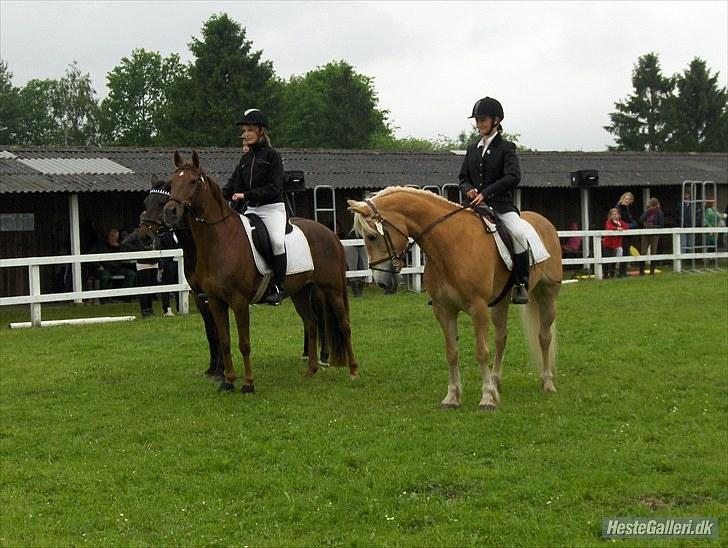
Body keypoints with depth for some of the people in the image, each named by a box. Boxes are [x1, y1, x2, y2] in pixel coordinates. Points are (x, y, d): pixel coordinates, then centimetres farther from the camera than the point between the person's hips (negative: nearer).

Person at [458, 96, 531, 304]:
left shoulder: (506, 148, 0)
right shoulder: (472, 149, 16)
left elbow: (513, 177, -13)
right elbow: (463, 177, 19)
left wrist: (486, 193, -19)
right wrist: (468, 189, -5)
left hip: (501, 204, -5)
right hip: (476, 205, 5)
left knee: (518, 233, -33)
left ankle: (521, 284, -26)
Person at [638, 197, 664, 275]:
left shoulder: (659, 213, -2)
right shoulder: (646, 212, 9)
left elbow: (661, 225, -5)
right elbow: (641, 220, -1)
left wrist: (652, 226, -17)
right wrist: (647, 211, -9)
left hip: (654, 235, -3)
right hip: (645, 234, 3)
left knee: (653, 253, 2)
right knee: (643, 252, -2)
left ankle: (652, 270, 11)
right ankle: (641, 271, 2)